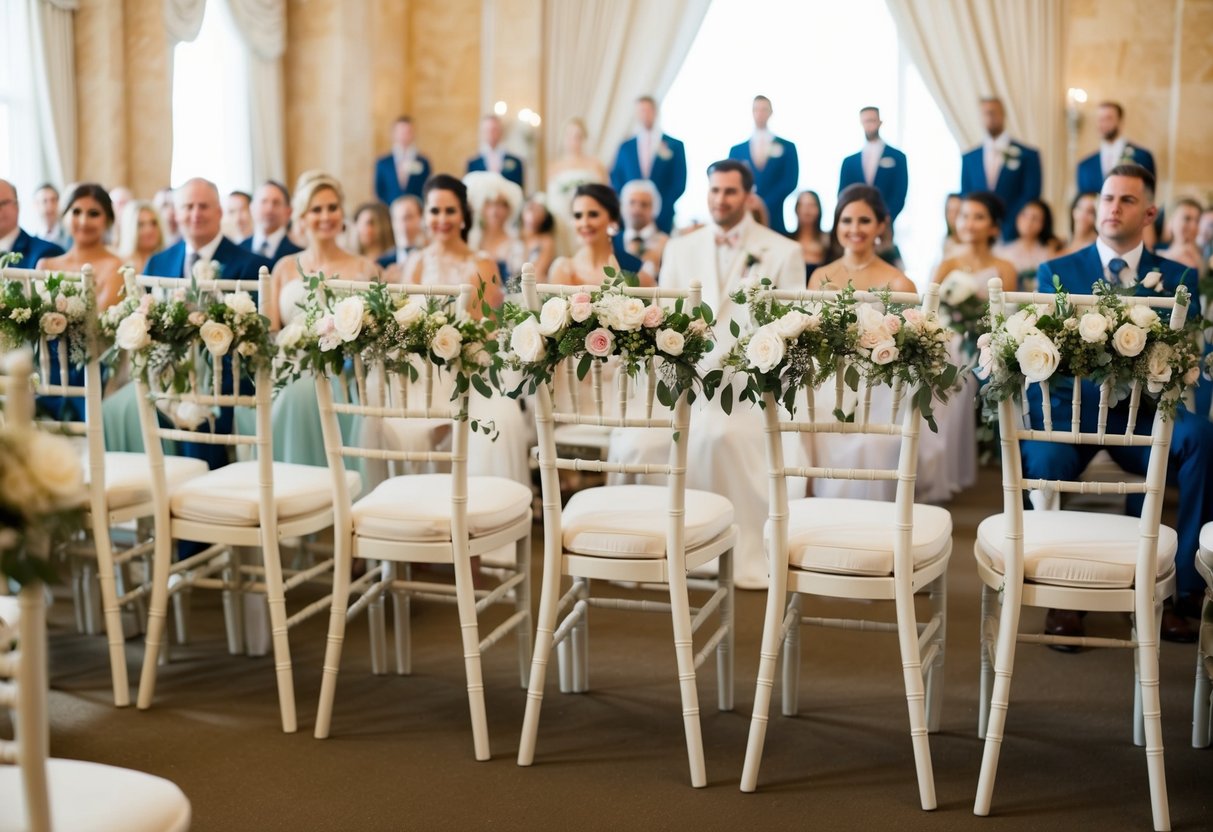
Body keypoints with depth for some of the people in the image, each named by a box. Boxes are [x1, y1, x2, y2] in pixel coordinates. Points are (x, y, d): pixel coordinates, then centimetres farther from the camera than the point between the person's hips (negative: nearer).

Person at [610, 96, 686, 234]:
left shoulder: (675, 146, 5)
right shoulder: (626, 147, 11)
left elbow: (679, 184, 1)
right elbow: (616, 182, 11)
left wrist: (660, 208, -8)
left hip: (662, 219, -1)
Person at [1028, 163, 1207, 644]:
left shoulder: (1178, 278, 15)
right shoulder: (1056, 272, 13)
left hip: (1145, 411, 1)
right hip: (1074, 405, -1)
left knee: (1201, 436, -32)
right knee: (1043, 457, -35)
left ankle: (1183, 589, -22)